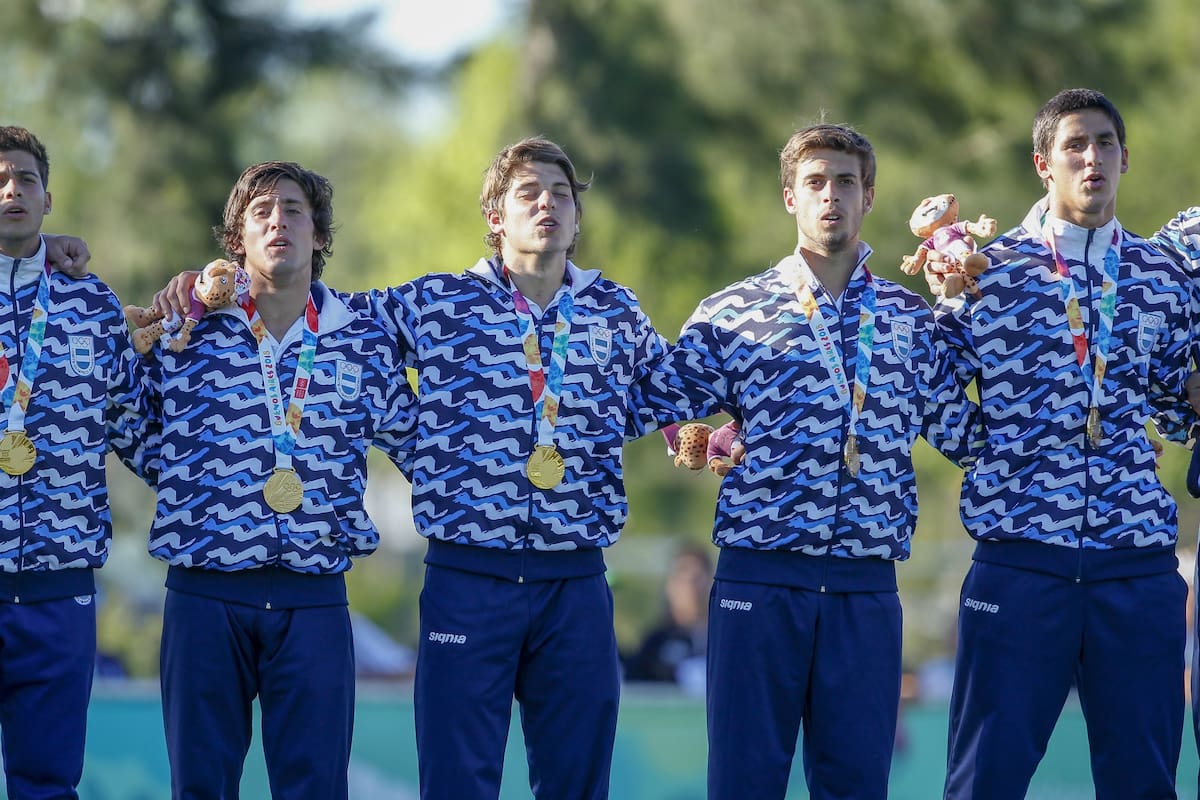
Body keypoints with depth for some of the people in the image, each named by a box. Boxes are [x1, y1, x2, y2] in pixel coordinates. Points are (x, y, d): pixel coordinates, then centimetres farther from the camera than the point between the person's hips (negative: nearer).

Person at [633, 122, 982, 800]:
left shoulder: (913, 320, 11)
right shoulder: (733, 314, 5)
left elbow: (966, 435, 11)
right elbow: (650, 405, 8)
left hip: (867, 589, 2)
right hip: (760, 582, -2)